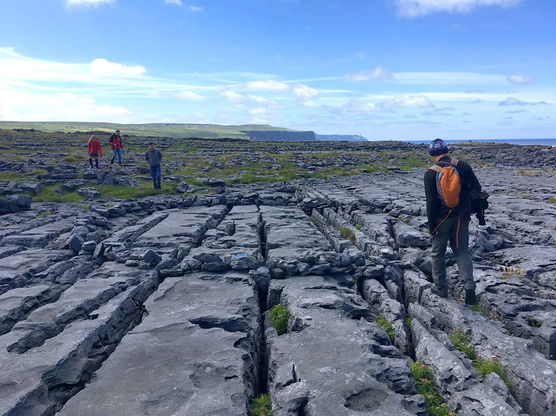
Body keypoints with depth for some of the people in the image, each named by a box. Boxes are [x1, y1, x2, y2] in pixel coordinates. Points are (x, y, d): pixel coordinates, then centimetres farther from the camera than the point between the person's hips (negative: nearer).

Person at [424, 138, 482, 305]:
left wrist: (431, 226, -8)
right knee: (461, 251, 14)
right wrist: (469, 209, 16)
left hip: (441, 218, -3)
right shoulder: (463, 166, -2)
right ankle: (469, 285, -4)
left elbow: (431, 203, -14)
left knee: (438, 253, 13)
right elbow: (477, 188, 1)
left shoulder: (430, 173, -13)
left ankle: (441, 290, 22)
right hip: (461, 217, 3)